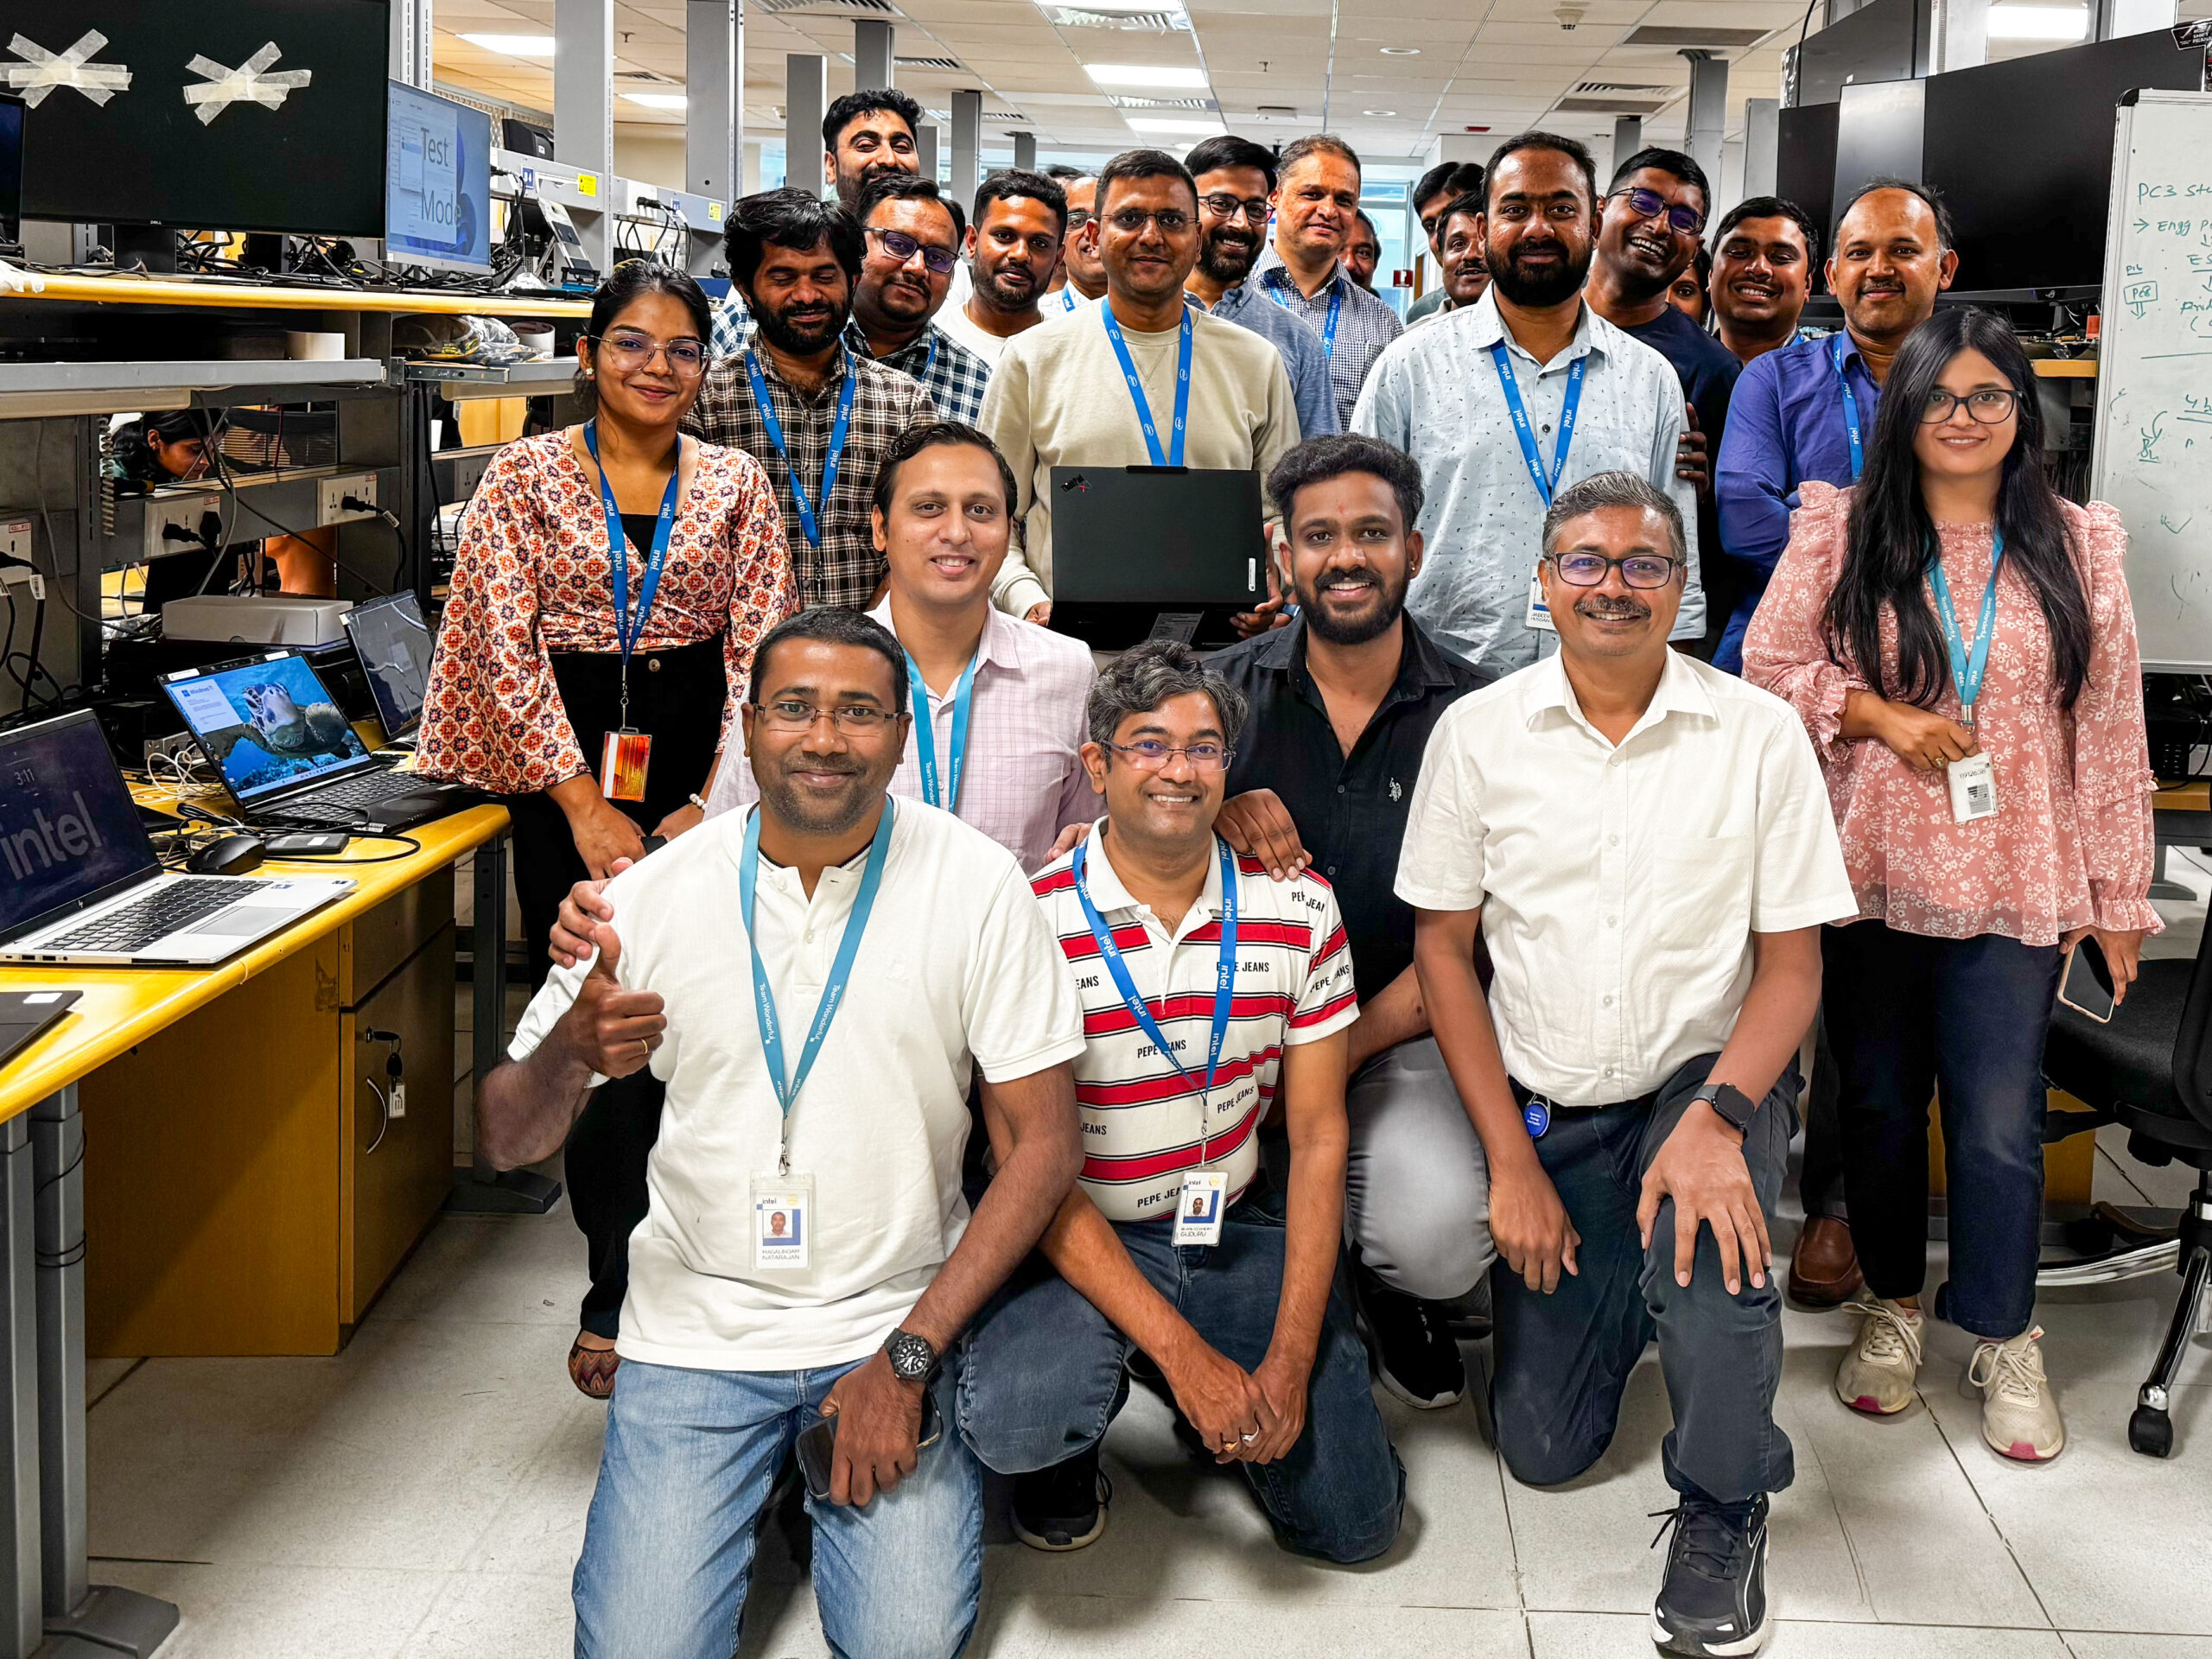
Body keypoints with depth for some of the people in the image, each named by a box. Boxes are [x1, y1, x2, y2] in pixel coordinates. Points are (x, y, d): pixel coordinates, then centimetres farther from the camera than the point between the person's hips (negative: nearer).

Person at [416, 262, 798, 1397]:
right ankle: (621, 1292, 10)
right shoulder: (525, 476, 3)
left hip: (699, 763, 1)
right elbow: (509, 648, -4)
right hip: (567, 766, -1)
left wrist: (718, 801, -9)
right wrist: (586, 806, -11)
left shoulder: (735, 484, 8)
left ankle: (624, 1295, 11)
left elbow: (761, 649, 2)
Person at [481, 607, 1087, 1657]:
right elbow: (506, 1142, 0)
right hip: (700, 1325, 1)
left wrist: (907, 1357, -13)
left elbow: (1043, 1141, -7)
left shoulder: (975, 884, -9)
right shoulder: (656, 894, -5)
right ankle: (764, 1473, 20)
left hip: (896, 1323, -1)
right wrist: (569, 1055, -25)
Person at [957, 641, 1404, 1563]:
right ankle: (1069, 1433, 6)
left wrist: (1290, 1359, -11)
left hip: (1236, 1227, 3)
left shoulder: (1297, 909, -3)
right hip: (1080, 1239, -3)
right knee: (1011, 1424, -32)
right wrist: (1183, 1353, -23)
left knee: (1354, 1521, -6)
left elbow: (1317, 1136, -1)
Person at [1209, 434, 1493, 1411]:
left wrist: (1346, 1048, -12)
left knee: (1440, 1237, -28)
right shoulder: (1230, 690, 4)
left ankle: (1395, 1296, 13)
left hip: (1401, 1032, -1)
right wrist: (1216, 819, -20)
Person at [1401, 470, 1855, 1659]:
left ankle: (1721, 1514, -7)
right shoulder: (1477, 733, -3)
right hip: (1545, 1110, 2)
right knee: (1545, 1448, 2)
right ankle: (1616, 1290, 36)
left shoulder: (1758, 734, -6)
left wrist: (1715, 1115, -23)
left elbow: (1790, 963, -5)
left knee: (1709, 1231, -36)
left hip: (1704, 1082, -1)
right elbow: (1443, 948, -1)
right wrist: (1511, 1161, -8)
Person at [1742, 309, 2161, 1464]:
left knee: (2000, 1120, -1)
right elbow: (1766, 666, 1)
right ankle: (1892, 1305, 32)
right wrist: (1880, 715, -12)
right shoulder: (1840, 532, 1)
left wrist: (2120, 894, 4)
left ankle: (2002, 1337, 19)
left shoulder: (2078, 546, 4)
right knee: (1879, 1101, 12)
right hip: (1870, 877, 0)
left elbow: (2109, 731, 4)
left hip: (2016, 888, 0)